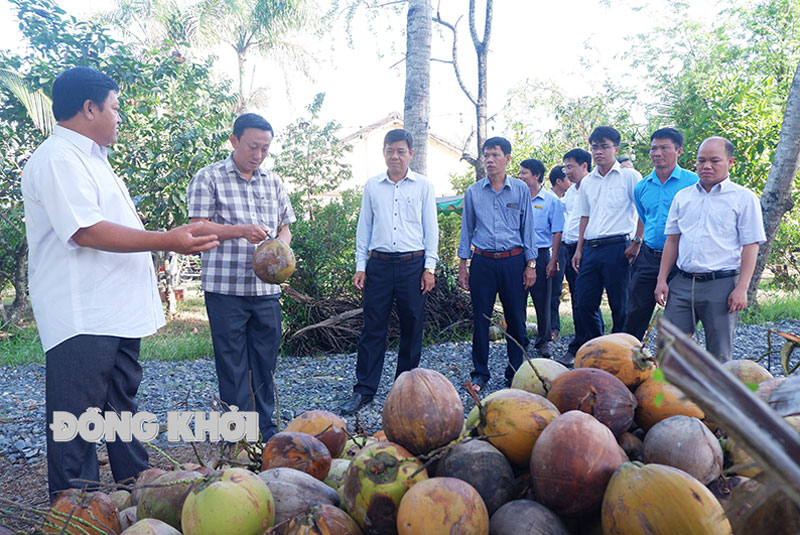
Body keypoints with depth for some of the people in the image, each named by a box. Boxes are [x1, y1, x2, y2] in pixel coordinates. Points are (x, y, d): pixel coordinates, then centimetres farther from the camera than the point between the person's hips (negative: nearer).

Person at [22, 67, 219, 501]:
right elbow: (87, 231, -25)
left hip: (117, 311, 11)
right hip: (82, 319, -11)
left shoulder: (89, 157, 20)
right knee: (77, 420, -1)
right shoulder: (58, 159, -14)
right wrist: (167, 241, -28)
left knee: (123, 404, 18)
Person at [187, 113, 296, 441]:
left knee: (265, 361, 11)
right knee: (233, 364, 3)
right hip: (225, 288, -4)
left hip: (267, 288, 5)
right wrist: (241, 231, -20)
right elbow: (198, 227, -7)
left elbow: (285, 226, 18)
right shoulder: (209, 178, 0)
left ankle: (266, 431, 24)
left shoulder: (273, 182, 14)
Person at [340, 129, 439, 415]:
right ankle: (364, 389, 9)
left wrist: (429, 267, -2)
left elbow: (431, 228, 4)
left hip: (413, 264, -1)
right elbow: (364, 227, 12)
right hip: (379, 263, 1)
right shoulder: (372, 186, 10)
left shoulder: (423, 186, 5)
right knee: (373, 327, 1)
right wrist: (360, 266, 6)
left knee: (412, 328, 5)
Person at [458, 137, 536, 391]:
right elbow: (466, 229, 10)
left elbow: (527, 228, 6)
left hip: (513, 261, 0)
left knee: (515, 319, 4)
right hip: (482, 262, 1)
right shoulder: (473, 192, 6)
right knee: (480, 319, 4)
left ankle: (515, 372, 18)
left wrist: (531, 264, 1)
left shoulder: (521, 189, 4)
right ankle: (480, 373, 17)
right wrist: (462, 265, 6)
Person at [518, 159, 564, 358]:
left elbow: (557, 233, -1)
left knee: (542, 299, 3)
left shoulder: (551, 200, -1)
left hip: (540, 254, -3)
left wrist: (553, 261, -7)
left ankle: (543, 341, 16)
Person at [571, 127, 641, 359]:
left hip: (617, 248, -5)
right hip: (591, 249, 6)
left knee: (620, 305, 0)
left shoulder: (629, 176, 0)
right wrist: (579, 249, 14)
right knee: (584, 304, 5)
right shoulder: (587, 181, 17)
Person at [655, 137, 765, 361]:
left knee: (719, 356, 4)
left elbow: (751, 246, -3)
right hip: (682, 283, 4)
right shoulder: (682, 197, 13)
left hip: (722, 284, -3)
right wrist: (662, 279, 7)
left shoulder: (744, 198, 2)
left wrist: (742, 288, -11)